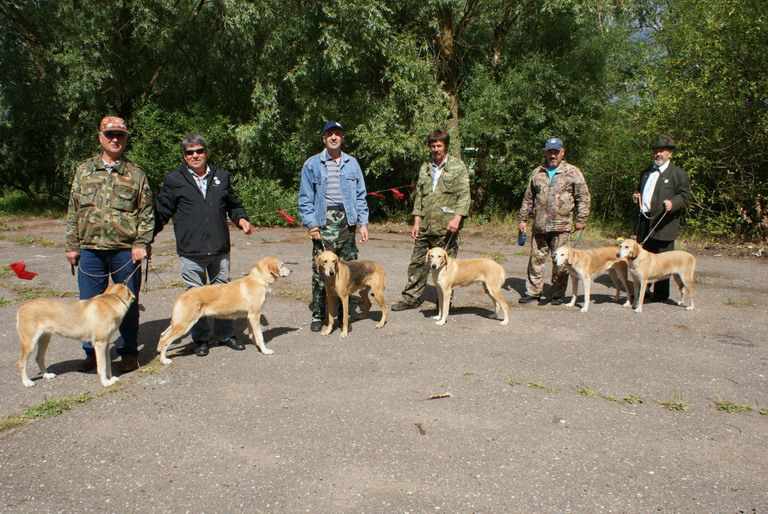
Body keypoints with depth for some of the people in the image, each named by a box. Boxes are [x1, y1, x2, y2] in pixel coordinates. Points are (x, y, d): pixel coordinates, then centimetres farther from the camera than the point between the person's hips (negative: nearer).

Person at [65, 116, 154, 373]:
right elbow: (73, 211, 11)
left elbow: (147, 213, 3)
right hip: (90, 249, 2)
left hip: (125, 250, -2)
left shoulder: (136, 174, 5)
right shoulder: (84, 170, 10)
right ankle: (93, 352, 24)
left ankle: (129, 353, 20)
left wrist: (141, 243, -8)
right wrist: (72, 245, 6)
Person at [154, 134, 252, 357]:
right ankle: (200, 339, 21)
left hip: (220, 249, 3)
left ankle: (225, 334, 28)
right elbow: (161, 213, 3)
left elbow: (233, 204, 22)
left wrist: (241, 218, 3)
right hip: (190, 252, -3)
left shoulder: (221, 177, 10)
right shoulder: (174, 180, 1)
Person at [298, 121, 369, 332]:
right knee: (321, 270, -5)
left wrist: (363, 223, 4)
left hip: (347, 220, 3)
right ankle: (318, 315, 7)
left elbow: (361, 195, 12)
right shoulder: (312, 164, 5)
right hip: (323, 221, -2)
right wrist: (311, 224, -8)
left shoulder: (352, 163, 12)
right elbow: (305, 198, 3)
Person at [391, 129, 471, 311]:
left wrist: (457, 217, -18)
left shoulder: (458, 167, 1)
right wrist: (416, 221, 10)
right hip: (425, 225, 5)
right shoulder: (425, 168, 16)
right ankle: (411, 297, 16)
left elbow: (464, 195, -5)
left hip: (446, 226, -5)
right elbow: (419, 196, 17)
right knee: (418, 261, 7)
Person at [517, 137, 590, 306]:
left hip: (561, 226, -3)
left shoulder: (572, 172, 4)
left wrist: (581, 219, -2)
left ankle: (558, 294, 11)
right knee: (536, 259, 7)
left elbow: (583, 197, 4)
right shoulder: (537, 172, 15)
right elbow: (528, 198, 19)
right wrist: (522, 219, 15)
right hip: (539, 226, 3)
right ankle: (533, 291, 17)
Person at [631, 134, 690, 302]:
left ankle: (661, 293, 11)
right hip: (644, 223, 6)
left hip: (663, 225, -6)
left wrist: (672, 203, -26)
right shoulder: (646, 172, 19)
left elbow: (684, 196, -6)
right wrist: (636, 195, 8)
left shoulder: (679, 174, -1)